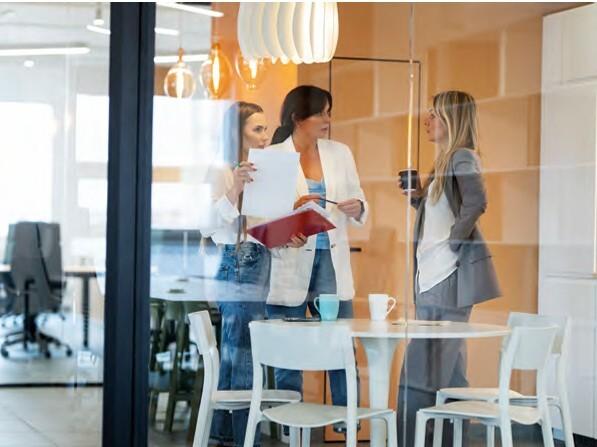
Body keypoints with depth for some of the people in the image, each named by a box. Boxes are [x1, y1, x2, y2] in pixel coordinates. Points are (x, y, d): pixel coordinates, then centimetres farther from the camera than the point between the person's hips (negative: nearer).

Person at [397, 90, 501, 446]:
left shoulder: (462, 156, -10)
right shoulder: (446, 161, 18)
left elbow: (476, 202, -26)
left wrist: (454, 241, -19)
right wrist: (419, 198, 8)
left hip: (451, 276, -10)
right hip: (434, 277, 10)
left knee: (421, 369, -10)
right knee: (447, 369, 12)